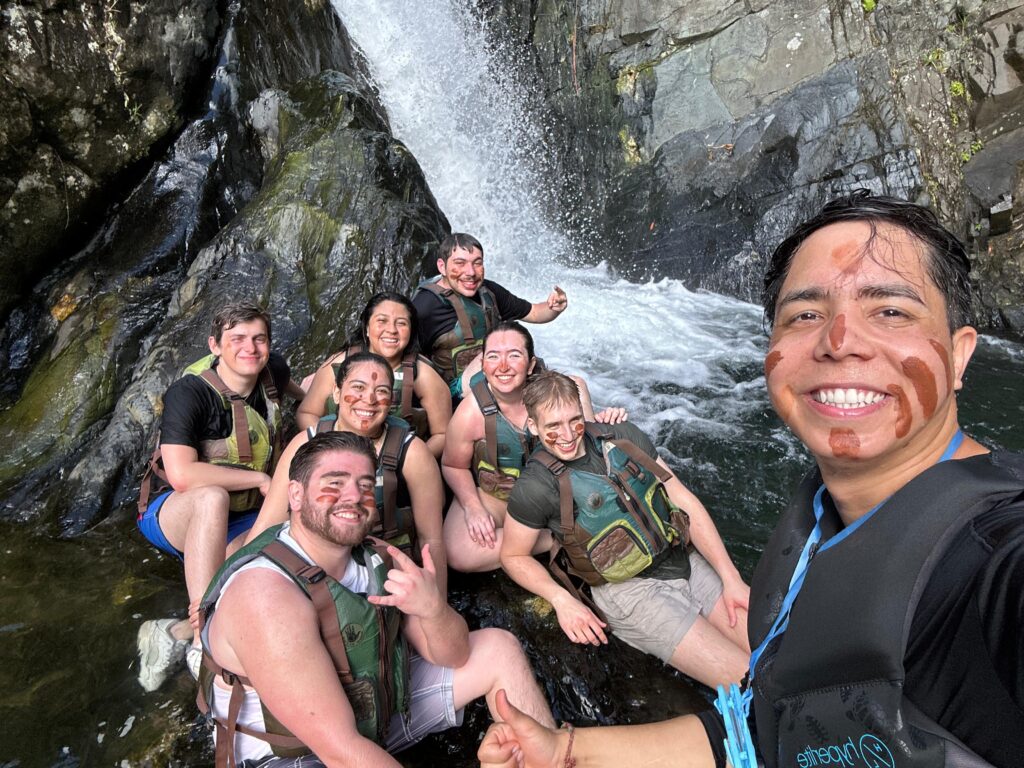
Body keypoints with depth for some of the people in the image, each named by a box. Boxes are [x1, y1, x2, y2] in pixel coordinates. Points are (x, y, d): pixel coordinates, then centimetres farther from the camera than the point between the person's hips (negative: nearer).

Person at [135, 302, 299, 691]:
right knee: (213, 497, -41)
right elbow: (181, 476, -33)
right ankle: (205, 640, -37)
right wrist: (259, 478, -24)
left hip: (240, 521, 5)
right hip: (174, 515, -5)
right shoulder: (189, 392, -21)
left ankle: (176, 633, -24)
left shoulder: (272, 370, -3)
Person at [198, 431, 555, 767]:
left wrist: (433, 609, -29)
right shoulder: (264, 593, -30)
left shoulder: (378, 558, -10)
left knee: (499, 648, 1)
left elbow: (453, 656, -7)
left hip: (376, 704, 7)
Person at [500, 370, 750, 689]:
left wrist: (730, 576, -2)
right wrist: (562, 600, -13)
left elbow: (684, 501, 2)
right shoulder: (535, 487, -11)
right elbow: (513, 556, 2)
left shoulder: (622, 436, 1)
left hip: (688, 562, 5)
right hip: (630, 589, -5)